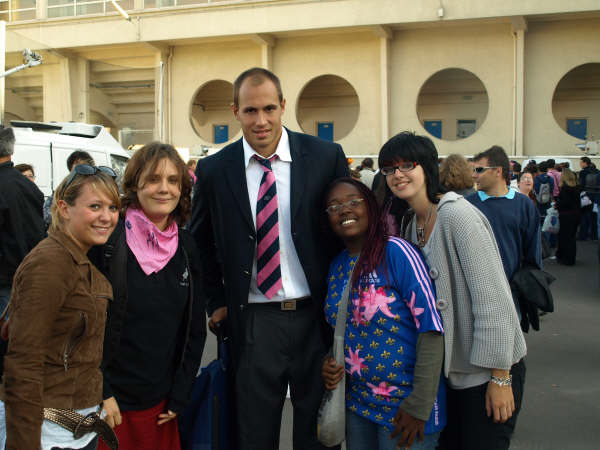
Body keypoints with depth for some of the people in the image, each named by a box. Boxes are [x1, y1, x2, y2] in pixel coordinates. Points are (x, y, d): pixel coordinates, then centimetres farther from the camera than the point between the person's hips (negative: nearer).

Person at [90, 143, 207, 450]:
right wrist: (98, 394, -12)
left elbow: (195, 329, 7)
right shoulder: (106, 239, -10)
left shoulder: (186, 249, 3)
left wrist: (179, 396, 3)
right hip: (108, 401, -3)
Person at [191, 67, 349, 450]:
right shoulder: (214, 170, -1)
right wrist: (217, 302, 6)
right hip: (253, 321, 0)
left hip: (316, 316, 0)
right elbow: (201, 243, 12)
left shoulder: (326, 156, -4)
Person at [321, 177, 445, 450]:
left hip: (404, 405, -6)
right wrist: (329, 364, -3)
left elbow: (431, 327, -17)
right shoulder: (336, 266, 5)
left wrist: (419, 406, -18)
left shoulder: (395, 251, -14)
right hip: (357, 403, 6)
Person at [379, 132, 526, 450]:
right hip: (450, 368, 8)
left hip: (487, 368, -7)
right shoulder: (410, 223, 7)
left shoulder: (457, 214, -17)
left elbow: (493, 299, -20)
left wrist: (500, 377, -20)